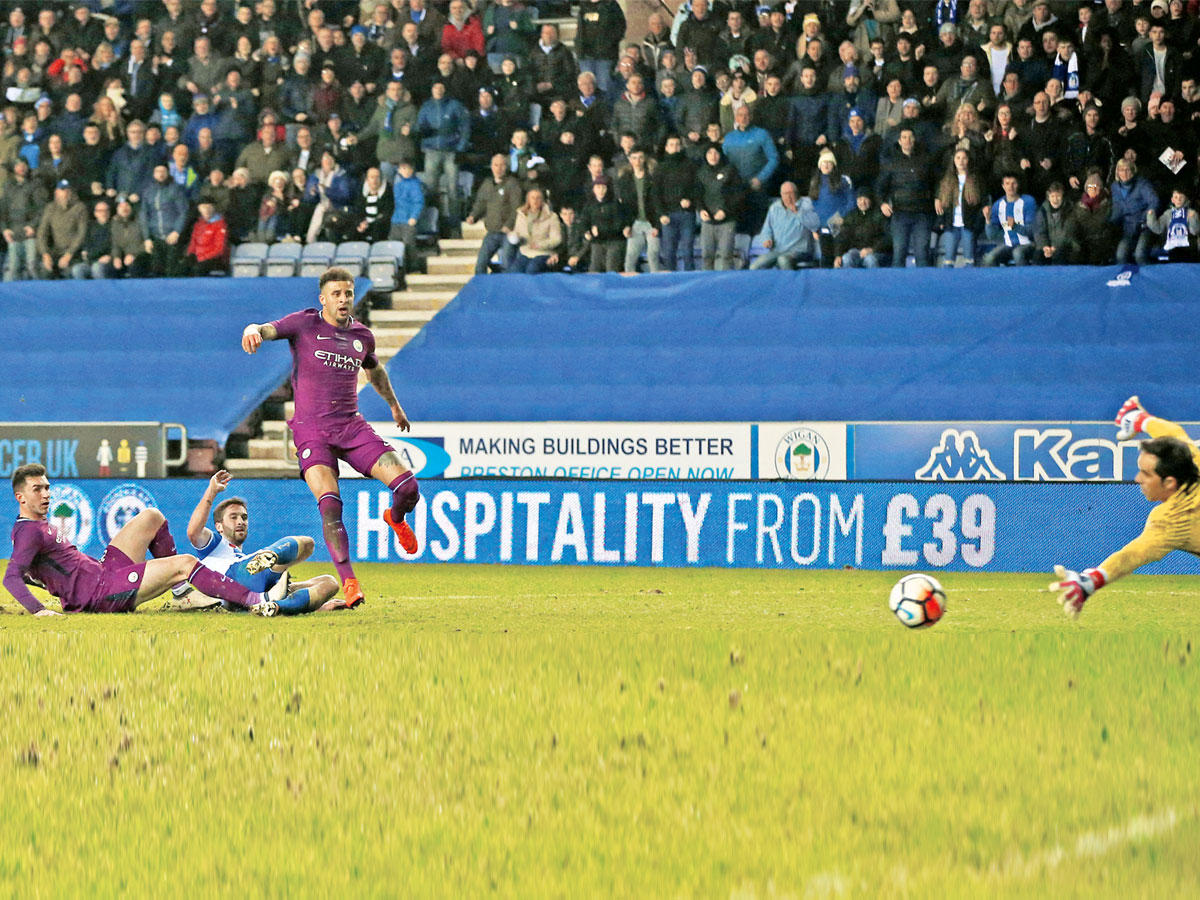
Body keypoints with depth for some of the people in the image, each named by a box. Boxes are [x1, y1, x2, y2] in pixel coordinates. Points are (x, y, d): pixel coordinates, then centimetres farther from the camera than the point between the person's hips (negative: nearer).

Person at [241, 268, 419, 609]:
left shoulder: (361, 335, 12)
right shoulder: (304, 324, 0)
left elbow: (375, 370, 32)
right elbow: (267, 330, -15)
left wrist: (394, 405, 44)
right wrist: (254, 331, -40)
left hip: (352, 426, 3)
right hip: (312, 431, -3)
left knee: (407, 486, -12)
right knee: (329, 506, -23)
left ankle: (396, 517, 25)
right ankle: (349, 582, -19)